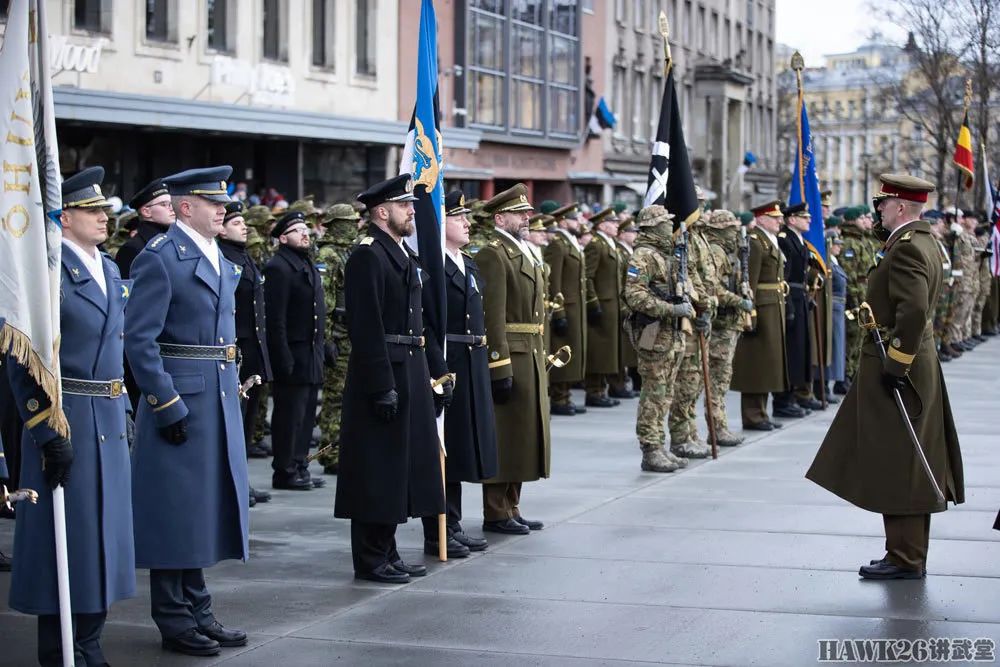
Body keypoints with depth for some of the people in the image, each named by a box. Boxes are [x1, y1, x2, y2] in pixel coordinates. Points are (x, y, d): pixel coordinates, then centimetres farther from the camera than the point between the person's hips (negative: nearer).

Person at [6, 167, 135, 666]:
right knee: (65, 537, -1)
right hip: (65, 423, -8)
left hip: (109, 422, 8)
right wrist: (47, 431, -20)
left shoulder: (109, 270, 13)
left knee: (102, 535, 13)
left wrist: (125, 414, 15)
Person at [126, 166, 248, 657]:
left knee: (206, 509, 14)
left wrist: (234, 387, 16)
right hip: (178, 401, -8)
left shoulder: (221, 261, 15)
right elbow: (139, 340, -17)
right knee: (175, 512, -1)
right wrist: (167, 406, -19)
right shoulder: (160, 258, -12)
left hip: (220, 400, 8)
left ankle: (198, 612, 23)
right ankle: (175, 621, 8)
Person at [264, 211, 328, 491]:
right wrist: (283, 357, -21)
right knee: (290, 414, -3)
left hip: (313, 353, 9)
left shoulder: (308, 265, 18)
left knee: (306, 414, 12)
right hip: (293, 355, -9)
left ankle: (299, 465, 20)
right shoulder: (278, 267, -12)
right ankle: (285, 471, 4)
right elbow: (275, 317, -18)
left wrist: (323, 346, 18)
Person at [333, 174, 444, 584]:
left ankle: (386, 553, 22)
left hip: (409, 372, 10)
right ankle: (370, 560, 4)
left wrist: (426, 377, 17)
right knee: (377, 471, -3)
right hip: (383, 375, -10)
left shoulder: (403, 255, 17)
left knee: (399, 467, 14)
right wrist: (382, 387, -23)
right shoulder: (368, 257, -13)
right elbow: (367, 329, -20)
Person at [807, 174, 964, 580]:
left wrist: (896, 364, -24)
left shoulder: (907, 248, -18)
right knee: (909, 469, 13)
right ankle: (910, 556, 20)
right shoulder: (924, 242, 14)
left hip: (896, 371, -10)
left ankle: (905, 559, 0)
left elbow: (914, 310, -27)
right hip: (916, 369, 10)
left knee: (897, 468, -5)